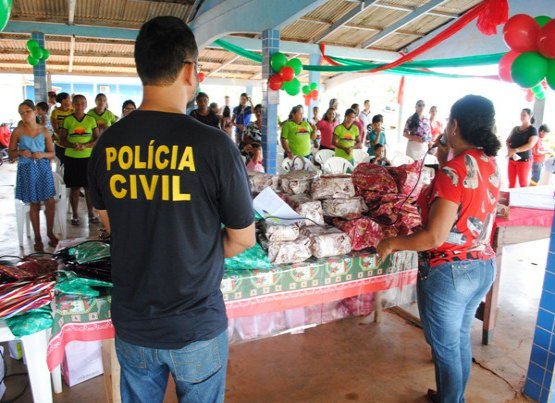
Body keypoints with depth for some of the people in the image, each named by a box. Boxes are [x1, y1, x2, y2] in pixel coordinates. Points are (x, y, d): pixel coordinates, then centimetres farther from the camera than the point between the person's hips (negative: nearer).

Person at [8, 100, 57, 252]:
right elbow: (11, 153, 3)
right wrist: (20, 152, -16)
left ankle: (50, 232, 23)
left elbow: (52, 153, 5)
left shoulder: (44, 131, 1)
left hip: (44, 169, 1)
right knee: (34, 205, 5)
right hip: (27, 170, -1)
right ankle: (37, 238, 18)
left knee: (50, 202, 2)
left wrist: (42, 154, -15)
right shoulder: (17, 132, -3)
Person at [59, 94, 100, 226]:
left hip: (88, 157, 0)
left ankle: (91, 213, 17)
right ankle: (75, 215, 16)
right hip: (72, 158, 0)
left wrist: (85, 146, -17)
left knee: (89, 187, 4)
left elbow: (98, 139, 0)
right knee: (74, 187, 5)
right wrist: (72, 145, -18)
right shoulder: (67, 120, 2)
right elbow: (62, 139, 2)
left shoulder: (91, 120, 3)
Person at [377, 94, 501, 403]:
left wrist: (391, 243, -13)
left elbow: (435, 237, -26)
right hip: (484, 267, 9)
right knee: (461, 338, 26)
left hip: (449, 272, -9)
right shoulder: (491, 164, 1)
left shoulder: (453, 172, -24)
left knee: (445, 346, 12)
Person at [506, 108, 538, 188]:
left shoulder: (533, 130, -5)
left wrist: (515, 150, -25)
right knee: (511, 182, 9)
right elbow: (507, 141, 11)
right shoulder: (515, 128, 11)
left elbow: (530, 145, -17)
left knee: (523, 183, 1)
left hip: (524, 160, -5)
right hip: (512, 159, 5)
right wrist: (509, 150, -10)